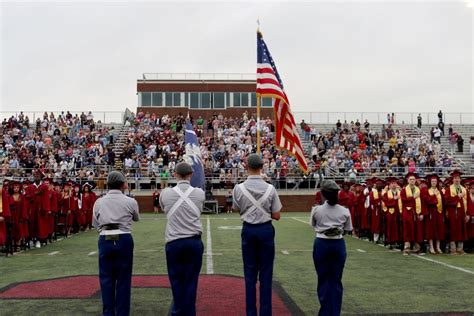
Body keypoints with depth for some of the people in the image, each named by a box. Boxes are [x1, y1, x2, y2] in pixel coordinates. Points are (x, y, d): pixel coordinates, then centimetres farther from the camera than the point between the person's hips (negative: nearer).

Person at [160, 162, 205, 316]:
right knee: (191, 280, 7)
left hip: (174, 242, 0)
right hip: (194, 241, 0)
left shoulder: (165, 193, -3)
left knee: (176, 280, 10)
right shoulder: (199, 193, -2)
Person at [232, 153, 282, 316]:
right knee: (266, 273, 7)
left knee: (250, 272, 10)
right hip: (266, 230, -1)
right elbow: (276, 216, -5)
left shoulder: (239, 188, -8)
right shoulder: (270, 188, -10)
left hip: (248, 230, 1)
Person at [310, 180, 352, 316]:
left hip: (321, 244, -1)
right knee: (336, 280, 10)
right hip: (338, 244, 1)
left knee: (323, 279, 9)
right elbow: (348, 229, 3)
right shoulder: (344, 211, -6)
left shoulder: (316, 210, -10)